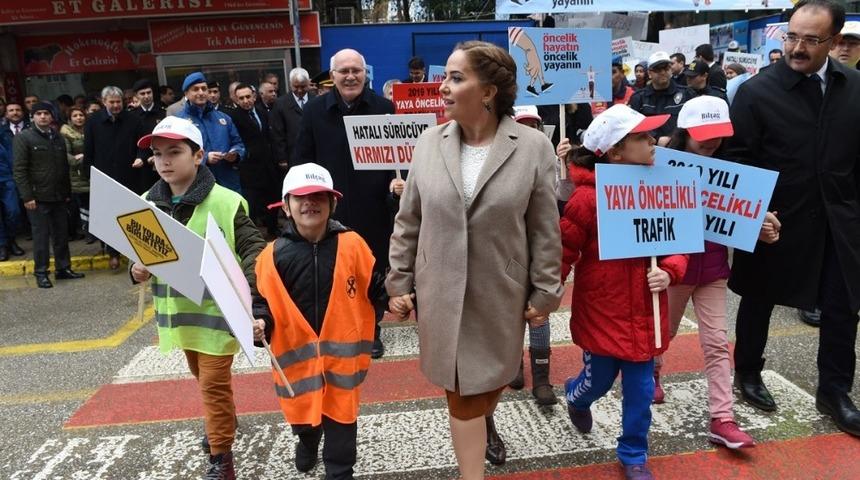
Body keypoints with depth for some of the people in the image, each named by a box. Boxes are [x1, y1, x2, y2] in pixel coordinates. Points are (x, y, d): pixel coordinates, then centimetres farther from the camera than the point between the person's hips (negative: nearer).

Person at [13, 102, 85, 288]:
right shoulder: (23, 138, -4)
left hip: (59, 196, 5)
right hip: (38, 197, -5)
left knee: (62, 234, 9)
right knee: (41, 236, 1)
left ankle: (63, 268, 19)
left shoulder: (58, 138, 12)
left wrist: (67, 192, 13)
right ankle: (41, 273, 11)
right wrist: (27, 196, -14)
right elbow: (19, 170, -8)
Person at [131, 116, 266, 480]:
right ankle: (224, 419, 51)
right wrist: (137, 269, -11)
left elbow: (253, 247, -17)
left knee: (214, 382, 1)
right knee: (201, 375, 25)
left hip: (215, 309, -6)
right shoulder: (147, 203, 1)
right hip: (178, 310, 6)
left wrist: (248, 287, -33)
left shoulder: (224, 202, -17)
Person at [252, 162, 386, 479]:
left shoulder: (351, 245, -11)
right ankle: (308, 441, 57)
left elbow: (374, 288, -2)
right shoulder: (273, 255, -9)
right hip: (297, 352, 2)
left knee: (341, 413, 9)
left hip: (341, 350, -1)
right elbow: (264, 303, -4)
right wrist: (260, 324, -21)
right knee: (302, 409, 23)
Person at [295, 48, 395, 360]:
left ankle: (372, 331, 26)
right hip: (330, 206, 0)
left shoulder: (384, 107, 0)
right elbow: (303, 158, 4)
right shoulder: (315, 110, 2)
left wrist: (396, 180, -12)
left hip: (372, 206, 0)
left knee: (374, 270, 10)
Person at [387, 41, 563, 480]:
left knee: (492, 375, 19)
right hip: (442, 293, 1)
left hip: (501, 293, -1)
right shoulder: (428, 144, -2)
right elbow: (407, 224, 3)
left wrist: (545, 294, -4)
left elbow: (545, 231, -5)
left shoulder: (533, 147, -9)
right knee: (461, 388, 8)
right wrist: (398, 284, 3)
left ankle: (486, 420, 54)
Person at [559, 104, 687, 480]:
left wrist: (669, 272, -12)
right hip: (601, 313, -4)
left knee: (640, 390, 13)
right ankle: (576, 397, 54)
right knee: (598, 381, 16)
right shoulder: (588, 198, -18)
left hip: (644, 314, 4)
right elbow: (561, 252, -13)